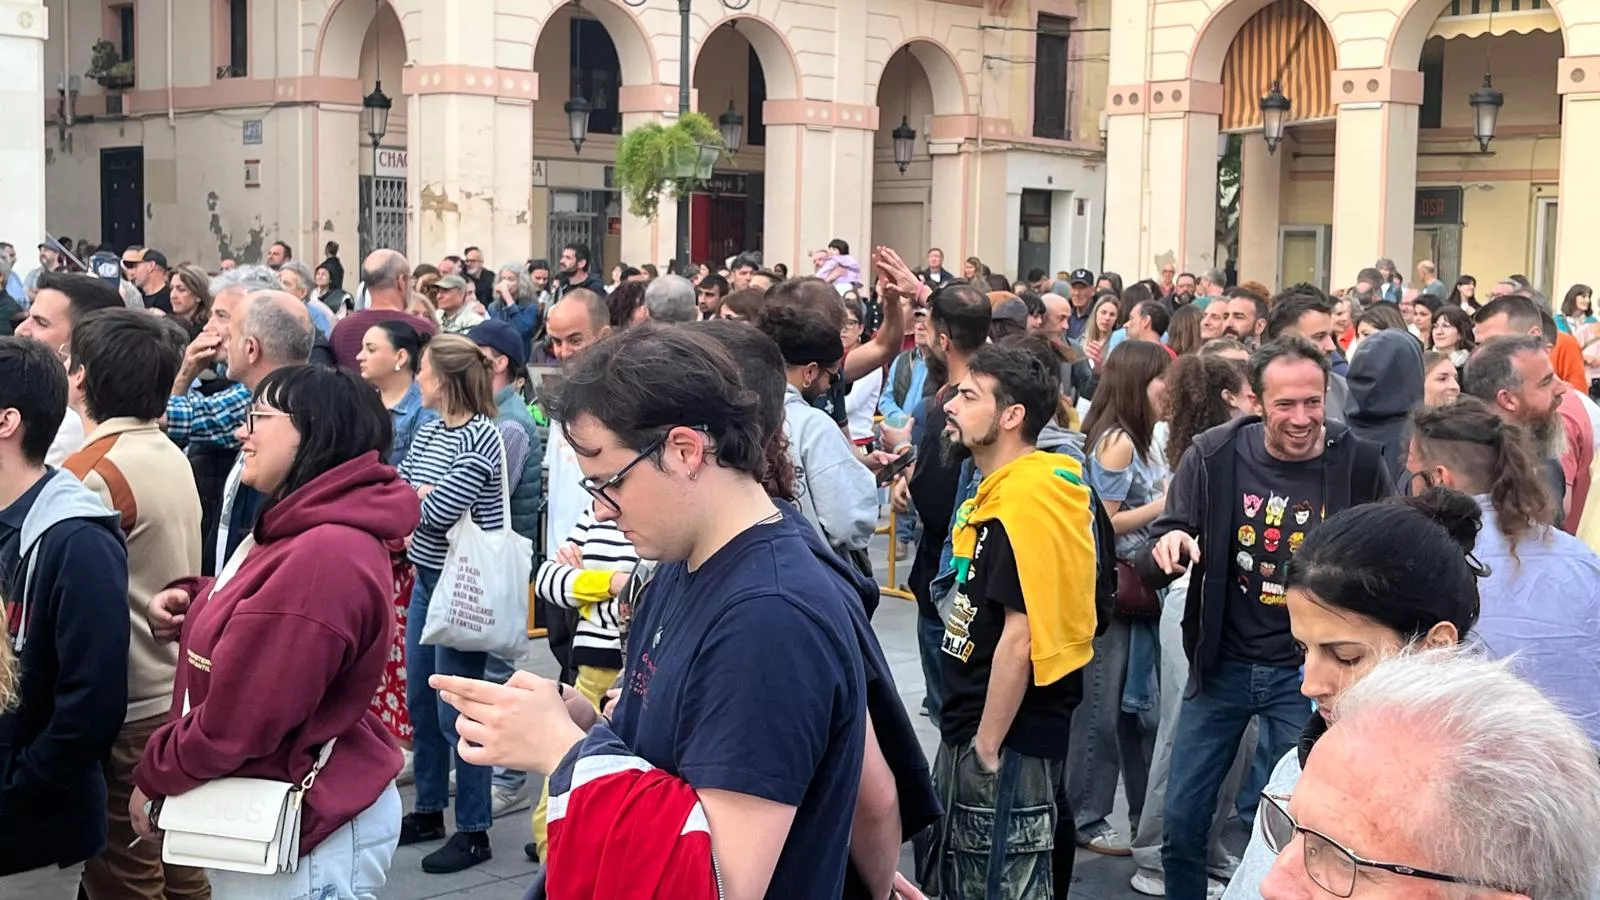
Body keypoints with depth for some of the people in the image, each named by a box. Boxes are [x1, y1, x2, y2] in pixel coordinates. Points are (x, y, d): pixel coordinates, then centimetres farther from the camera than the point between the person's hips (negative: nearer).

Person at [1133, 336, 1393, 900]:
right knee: (1182, 817, 9)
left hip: (1308, 670, -1)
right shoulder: (1214, 456, -10)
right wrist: (1166, 549, -28)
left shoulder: (1359, 465, -11)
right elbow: (1152, 569, -5)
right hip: (1220, 663, 1)